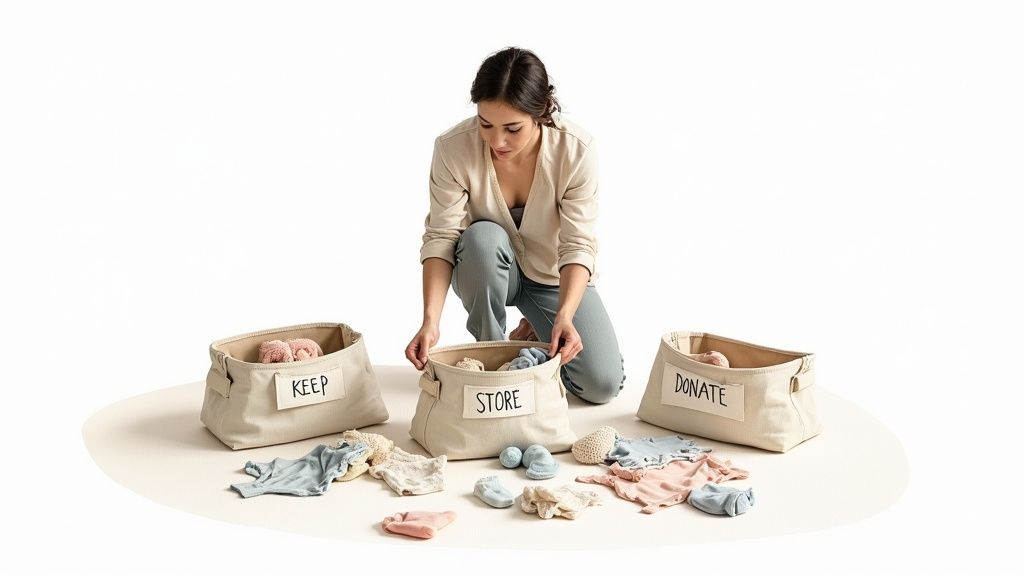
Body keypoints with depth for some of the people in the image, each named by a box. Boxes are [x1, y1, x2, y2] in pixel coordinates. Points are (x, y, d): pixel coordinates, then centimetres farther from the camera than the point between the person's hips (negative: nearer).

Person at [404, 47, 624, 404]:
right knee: (483, 237, -37)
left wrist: (565, 315, -43)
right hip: (486, 270, 0)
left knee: (603, 385, -15)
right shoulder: (453, 148, -26)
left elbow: (577, 245, -26)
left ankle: (538, 335, 17)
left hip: (555, 276, 1)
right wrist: (431, 320, -37)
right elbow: (440, 238, -24)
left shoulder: (576, 150, -26)